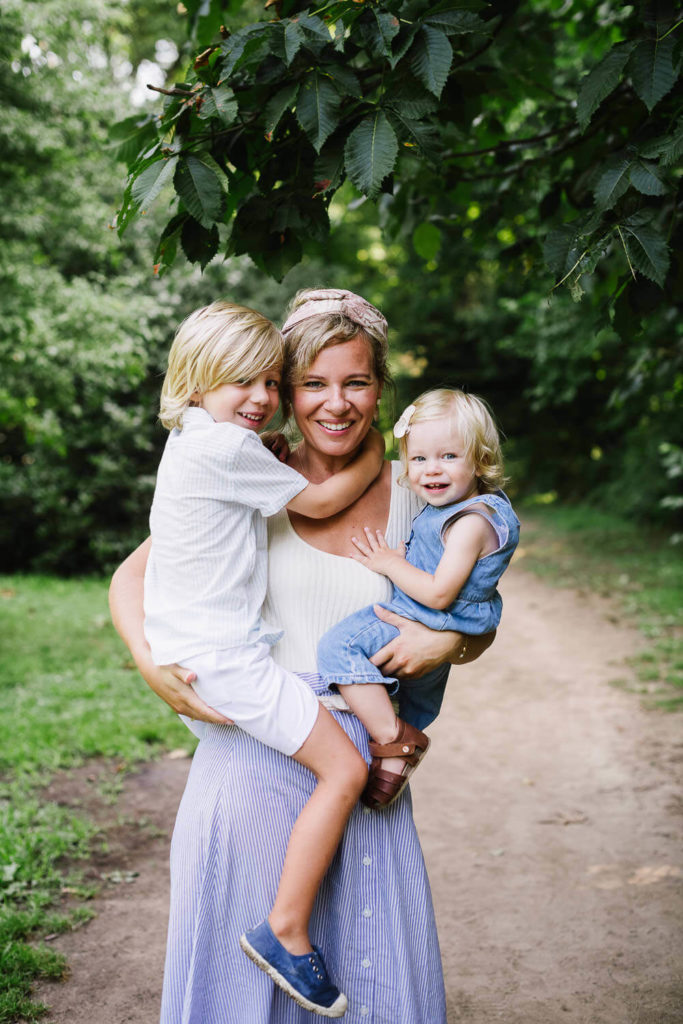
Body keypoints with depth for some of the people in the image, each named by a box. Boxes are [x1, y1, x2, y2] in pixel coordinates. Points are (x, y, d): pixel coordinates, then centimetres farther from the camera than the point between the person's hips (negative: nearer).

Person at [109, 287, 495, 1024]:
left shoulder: (411, 496, 3)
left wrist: (447, 643, -12)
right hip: (253, 753, -1)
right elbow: (131, 578, 2)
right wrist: (152, 665, -15)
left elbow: (479, 626, 11)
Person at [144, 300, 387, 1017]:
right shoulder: (226, 448, -19)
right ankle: (285, 932, -1)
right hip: (219, 656, -10)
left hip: (197, 644, 10)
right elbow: (320, 502, -11)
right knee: (345, 770, -10)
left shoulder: (197, 444, 13)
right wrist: (374, 454, 5)